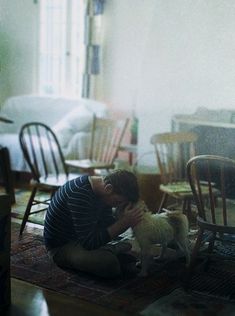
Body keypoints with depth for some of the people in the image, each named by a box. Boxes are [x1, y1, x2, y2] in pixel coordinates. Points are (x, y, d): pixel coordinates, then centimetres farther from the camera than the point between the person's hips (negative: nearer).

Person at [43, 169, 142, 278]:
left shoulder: (101, 190, -5)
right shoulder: (80, 194, -33)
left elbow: (108, 226, 0)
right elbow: (89, 242, -32)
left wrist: (129, 220, -18)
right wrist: (124, 222, -32)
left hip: (81, 238, 9)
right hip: (61, 246, -8)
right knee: (110, 263, -29)